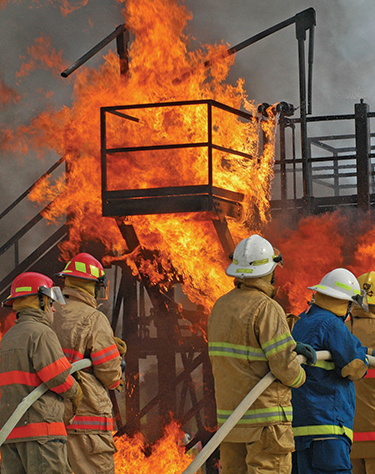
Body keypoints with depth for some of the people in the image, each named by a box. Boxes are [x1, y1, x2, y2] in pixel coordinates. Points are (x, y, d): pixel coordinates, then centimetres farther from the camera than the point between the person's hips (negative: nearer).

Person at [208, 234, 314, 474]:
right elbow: (285, 366, -18)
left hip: (230, 413, 7)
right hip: (265, 415, -7)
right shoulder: (267, 309, -15)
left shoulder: (221, 307, 10)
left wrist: (292, 346, 5)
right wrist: (299, 377, 4)